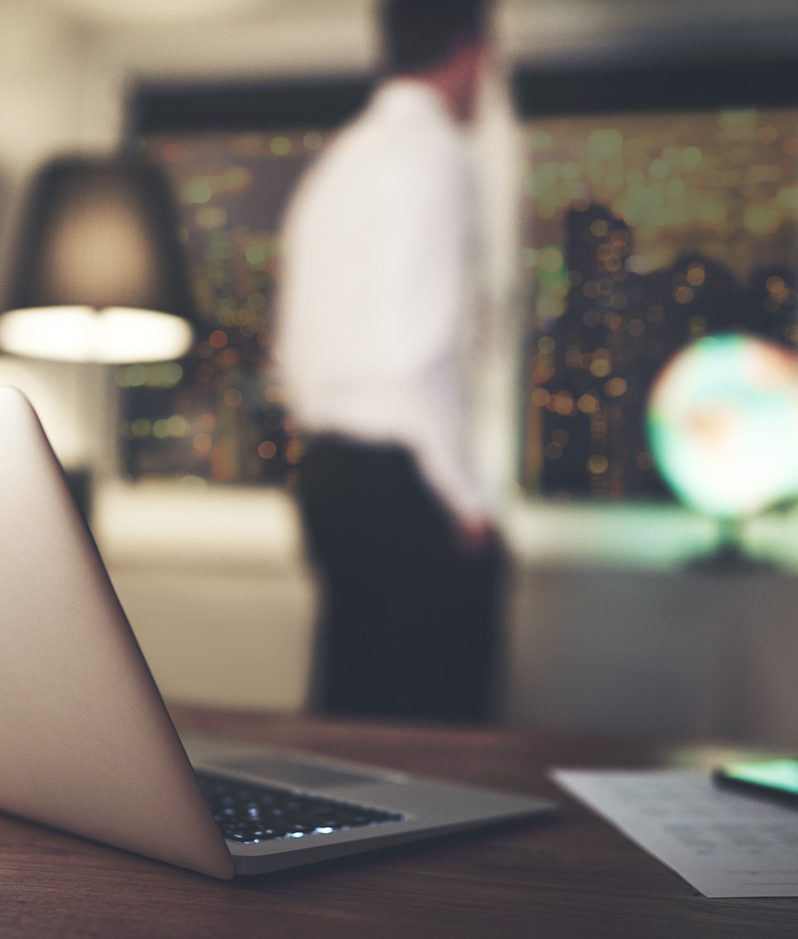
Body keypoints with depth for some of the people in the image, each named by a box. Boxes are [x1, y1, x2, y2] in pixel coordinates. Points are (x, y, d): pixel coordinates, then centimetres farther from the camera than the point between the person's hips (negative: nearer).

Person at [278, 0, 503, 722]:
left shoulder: (335, 162, 17)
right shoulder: (434, 151, -10)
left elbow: (297, 347, 17)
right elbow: (415, 348, -19)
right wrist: (467, 501, -13)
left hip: (328, 469, 9)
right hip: (402, 484, -9)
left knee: (355, 711, 15)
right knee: (436, 721, -2)